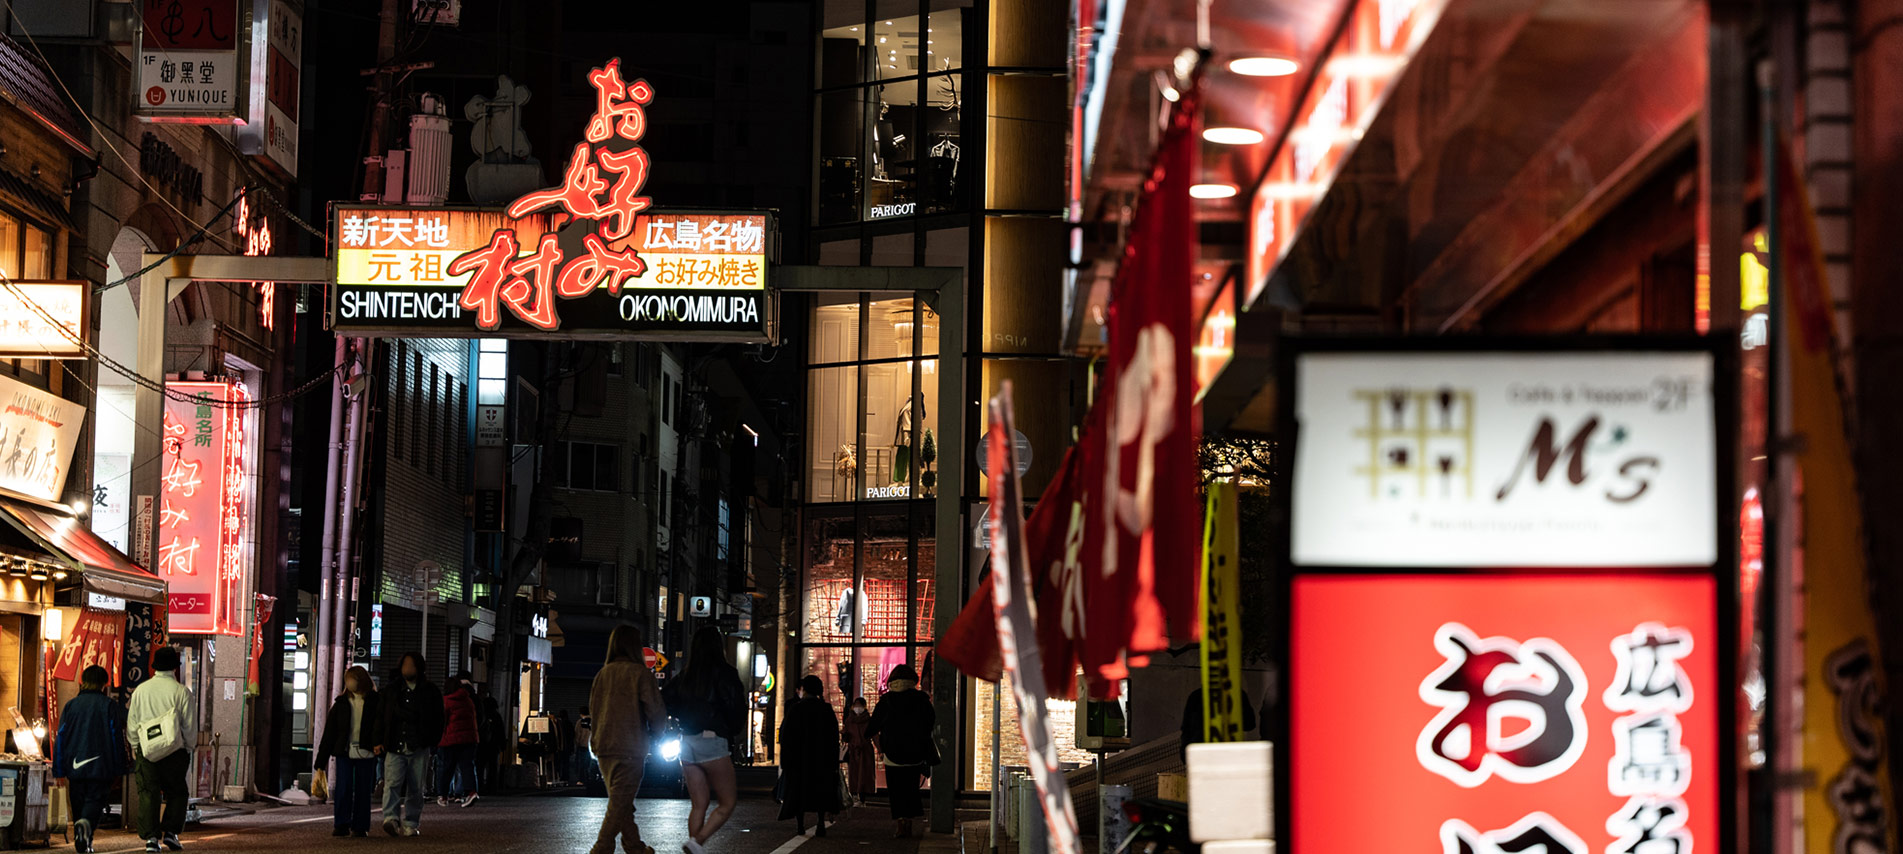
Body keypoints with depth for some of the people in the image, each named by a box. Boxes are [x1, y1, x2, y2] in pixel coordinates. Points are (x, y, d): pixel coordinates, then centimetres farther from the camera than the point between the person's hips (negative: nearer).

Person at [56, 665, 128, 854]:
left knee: (79, 802, 13)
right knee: (95, 800, -3)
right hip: (100, 766, -3)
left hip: (75, 766, 3)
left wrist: (60, 771, 12)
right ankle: (86, 823, -34)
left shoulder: (70, 705, 9)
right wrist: (118, 769, 2)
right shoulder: (109, 705, 0)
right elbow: (116, 737, -2)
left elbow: (61, 739, 9)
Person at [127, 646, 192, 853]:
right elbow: (189, 726, -4)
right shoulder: (181, 692, -5)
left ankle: (150, 836, -3)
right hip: (175, 751, -2)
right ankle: (171, 831, 2)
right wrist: (188, 750, 9)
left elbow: (132, 725, 7)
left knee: (148, 793, 4)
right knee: (177, 792, 11)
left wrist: (135, 748, 17)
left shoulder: (140, 690, 3)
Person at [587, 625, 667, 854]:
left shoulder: (603, 673, 7)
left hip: (604, 747, 6)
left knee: (620, 801, 16)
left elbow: (593, 706, 14)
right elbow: (655, 708, -9)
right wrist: (656, 730, 10)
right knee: (620, 803, -4)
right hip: (630, 747, -6)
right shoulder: (639, 673, -9)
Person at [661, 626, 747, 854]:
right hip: (712, 742, -6)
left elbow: (664, 701, 8)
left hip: (687, 742, 6)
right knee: (727, 804, 2)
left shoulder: (684, 676, 9)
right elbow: (735, 709, -12)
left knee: (699, 805, 12)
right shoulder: (724, 673, -8)